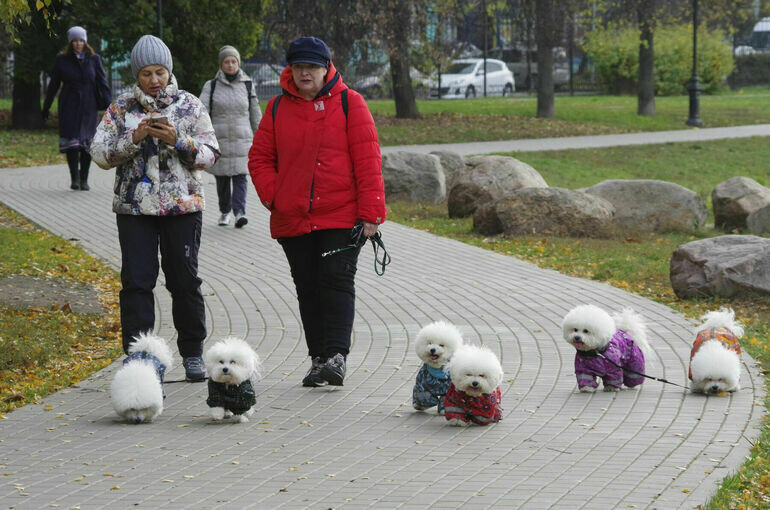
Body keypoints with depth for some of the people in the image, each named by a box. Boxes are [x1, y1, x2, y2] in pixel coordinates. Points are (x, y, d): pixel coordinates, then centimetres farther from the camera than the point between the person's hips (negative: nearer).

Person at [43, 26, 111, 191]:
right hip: (69, 106, -1)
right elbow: (53, 84, 9)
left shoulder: (94, 59, 4)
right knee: (71, 141, -11)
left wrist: (109, 104, -8)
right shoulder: (62, 59, 3)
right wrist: (46, 107, 11)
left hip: (88, 107, 1)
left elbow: (102, 83, 2)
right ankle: (74, 178, -5)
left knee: (87, 142, 1)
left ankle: (84, 179, 9)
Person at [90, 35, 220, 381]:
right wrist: (133, 139, -15)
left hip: (182, 206, 0)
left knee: (185, 280, 2)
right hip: (134, 207, 0)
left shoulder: (189, 106, 5)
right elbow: (99, 153, 0)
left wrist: (178, 140, -16)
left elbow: (210, 155, 1)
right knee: (136, 281, -3)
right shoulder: (121, 109, 6)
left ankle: (192, 353, 14)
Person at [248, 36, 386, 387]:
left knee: (337, 282, -11)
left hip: (340, 217, -4)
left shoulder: (348, 103, 0)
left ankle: (336, 357, -16)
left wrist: (370, 212, -9)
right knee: (308, 289, 7)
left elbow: (367, 160, -4)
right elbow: (260, 158, 13)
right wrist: (273, 196, -3)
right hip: (292, 220, 4)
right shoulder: (278, 108, 9)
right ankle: (318, 359, 13)